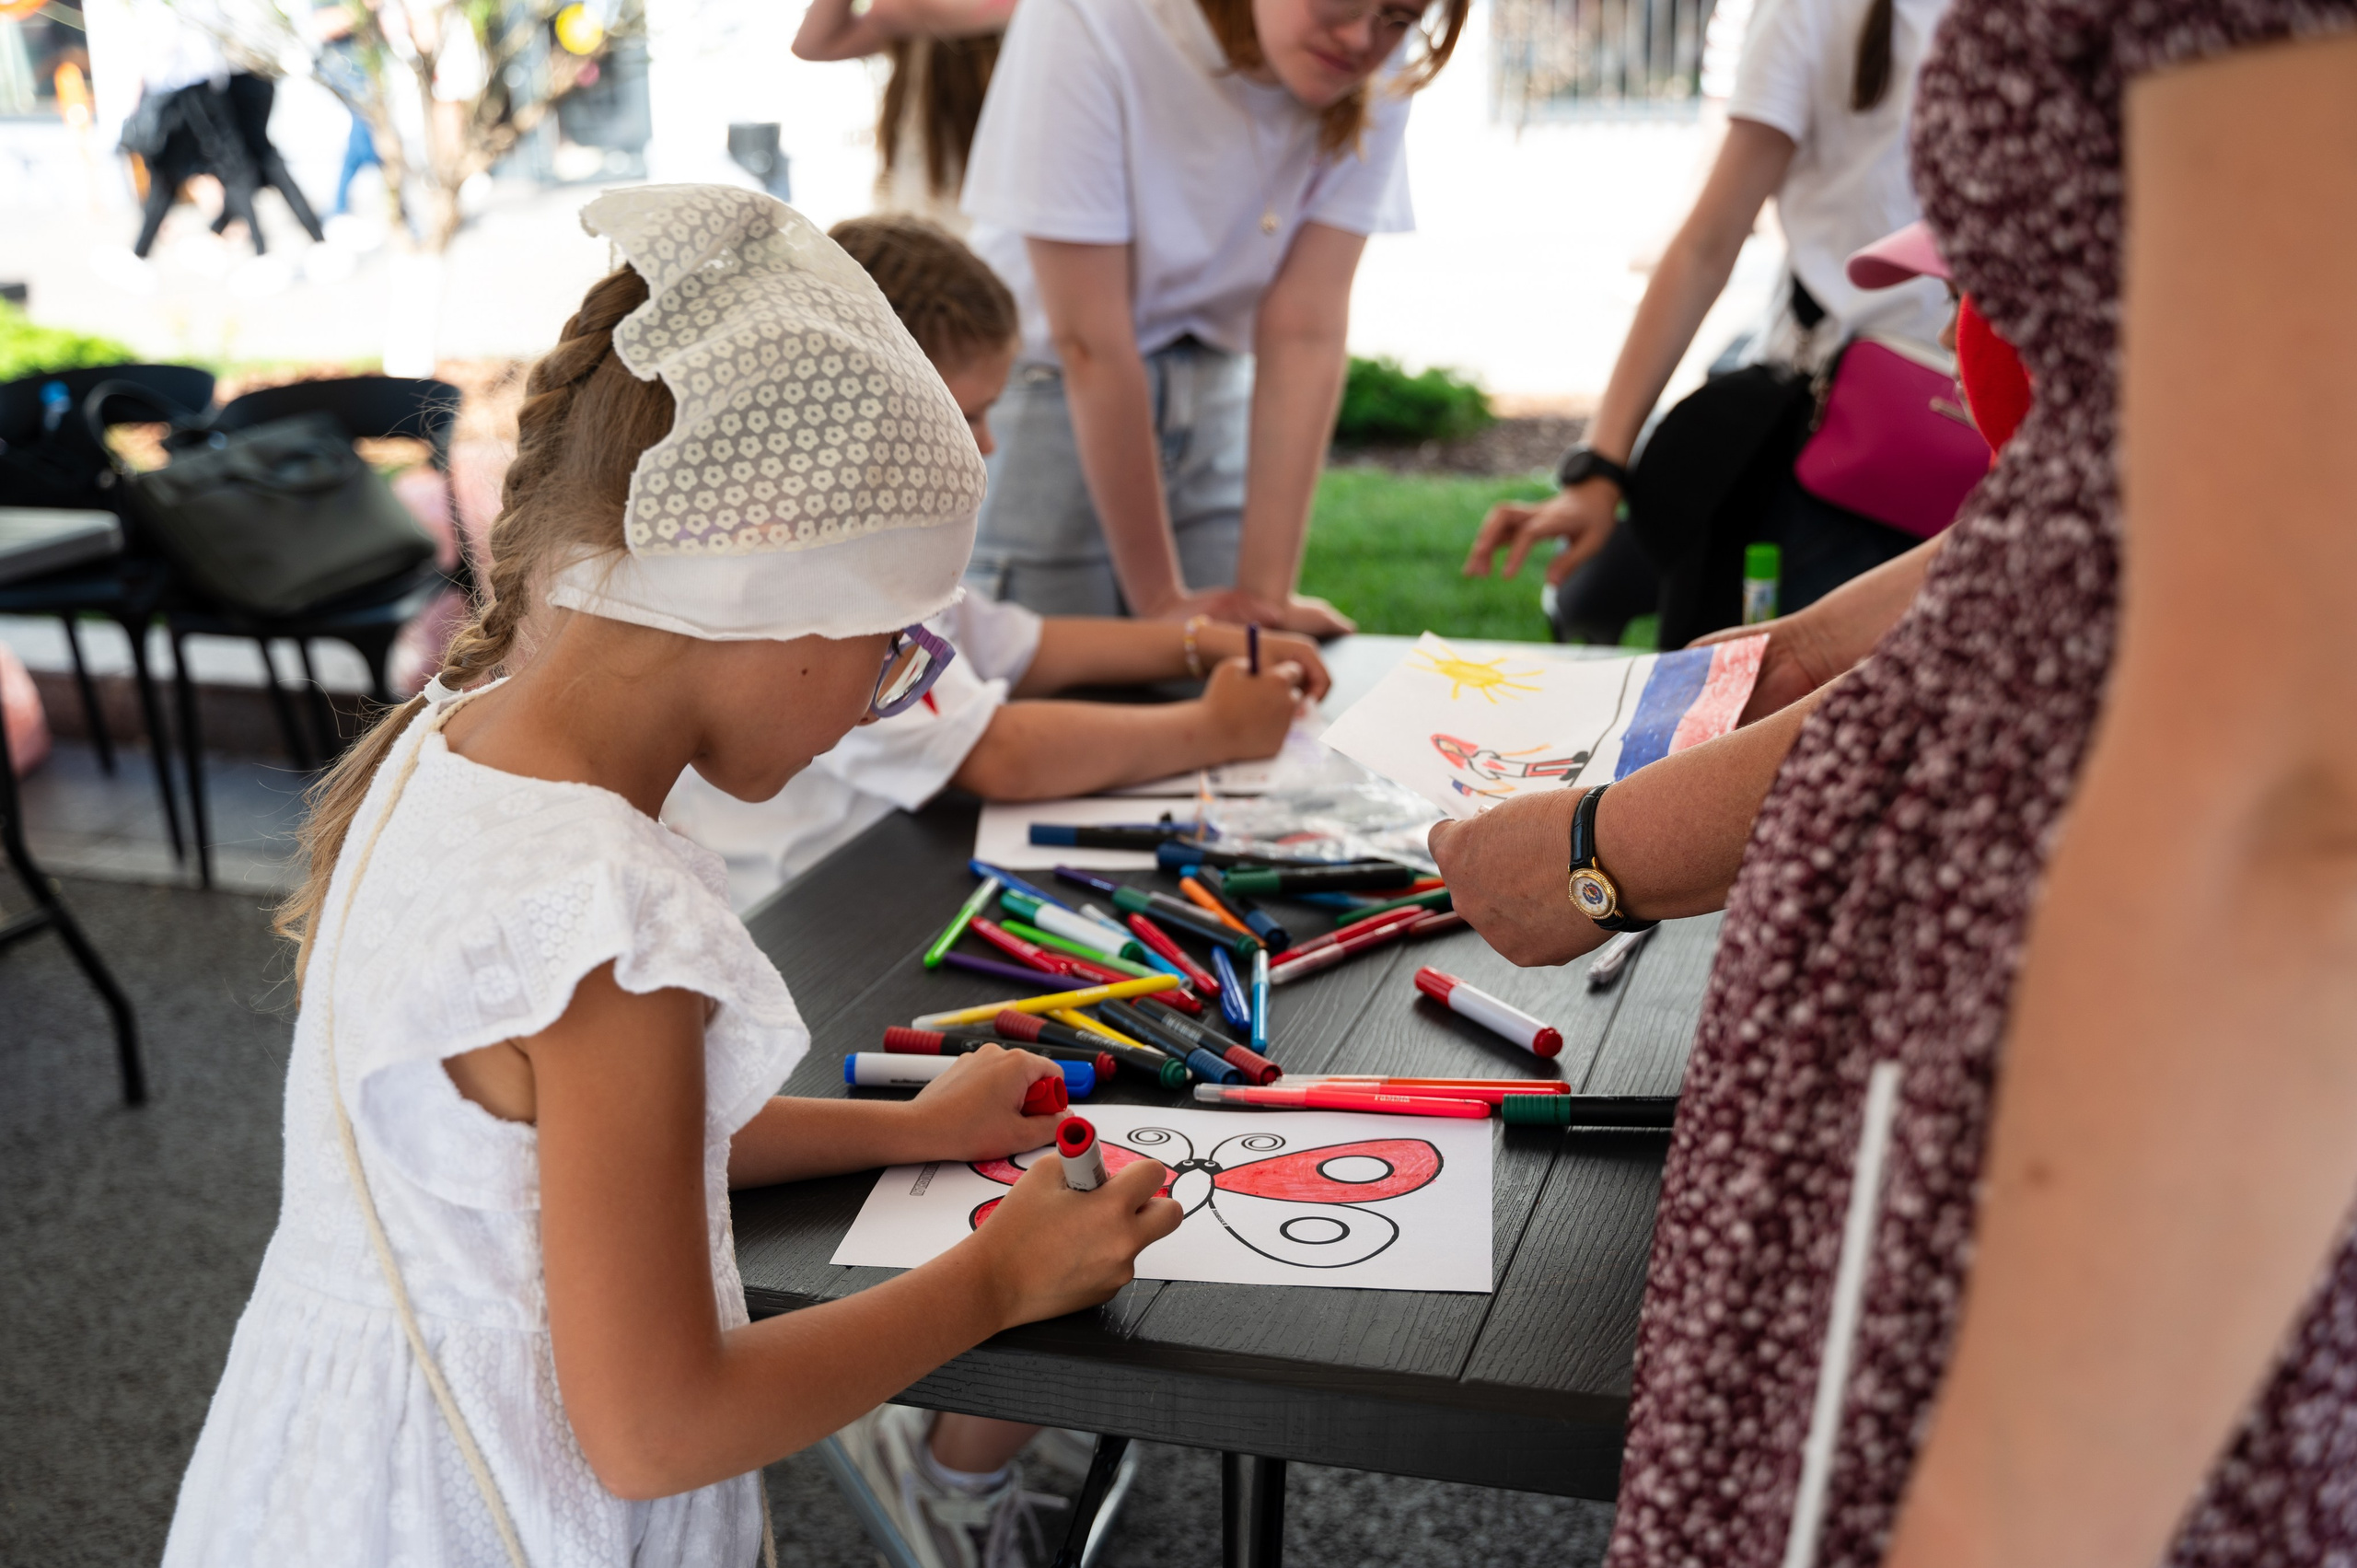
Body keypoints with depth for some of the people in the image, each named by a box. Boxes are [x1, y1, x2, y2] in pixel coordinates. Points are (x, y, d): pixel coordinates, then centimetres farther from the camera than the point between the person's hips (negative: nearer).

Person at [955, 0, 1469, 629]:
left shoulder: (1376, 81, -12)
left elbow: (1304, 331, -17)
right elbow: (1087, 340, -24)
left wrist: (1267, 593, -22)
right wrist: (1158, 599, -21)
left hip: (1213, 398, 4)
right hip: (1046, 388, -4)